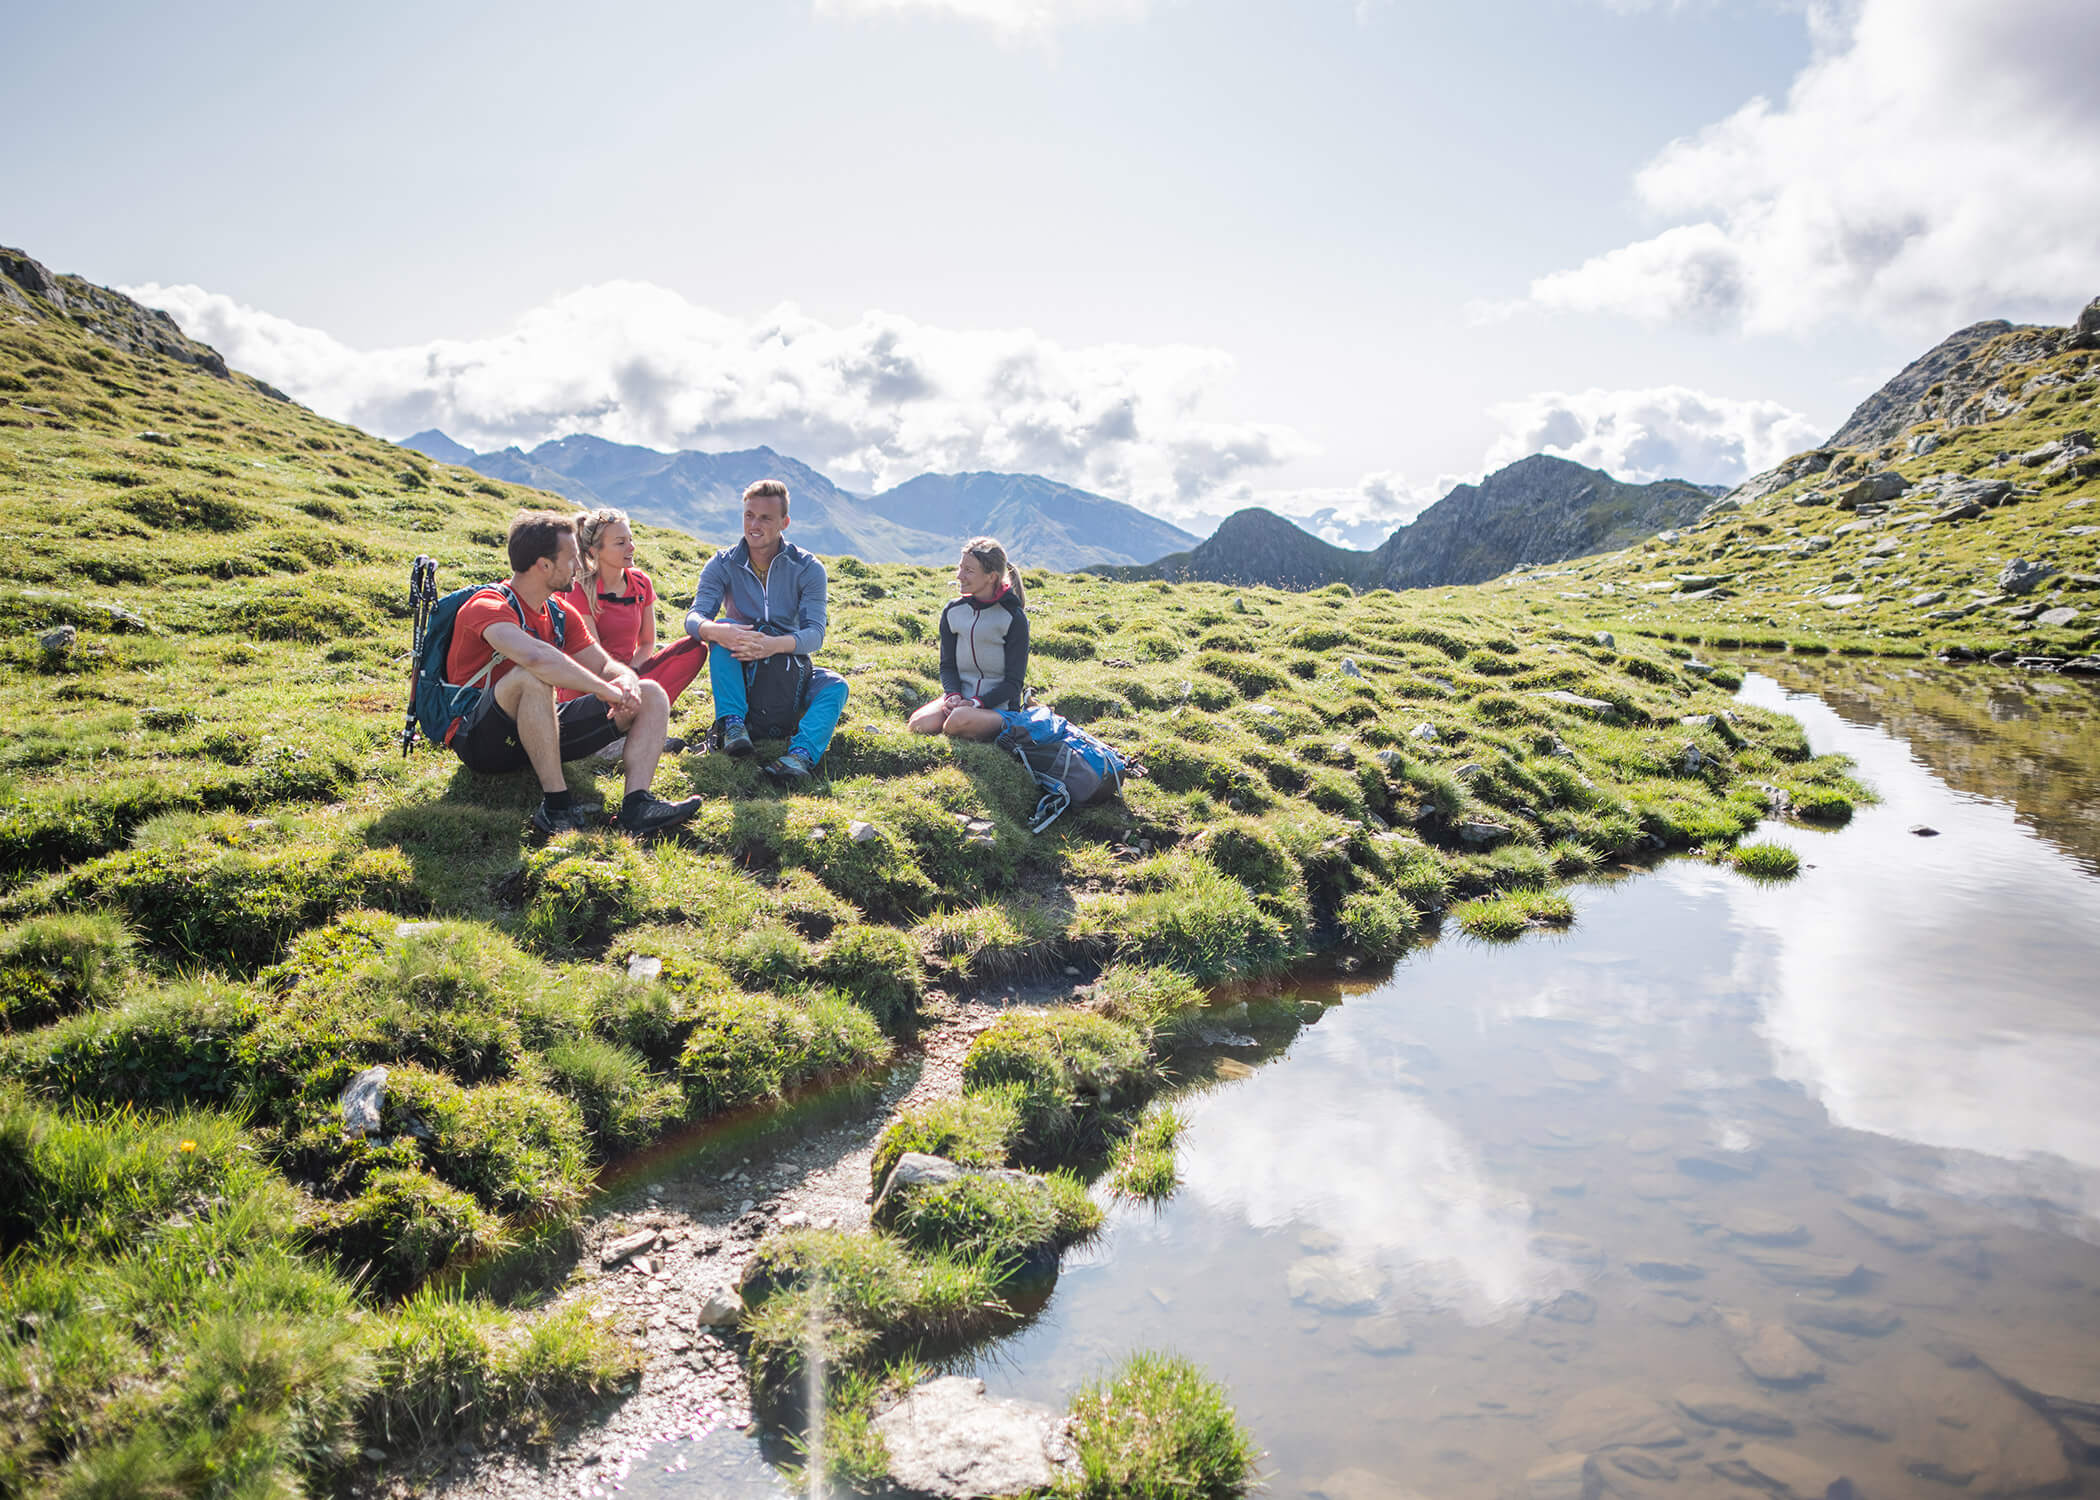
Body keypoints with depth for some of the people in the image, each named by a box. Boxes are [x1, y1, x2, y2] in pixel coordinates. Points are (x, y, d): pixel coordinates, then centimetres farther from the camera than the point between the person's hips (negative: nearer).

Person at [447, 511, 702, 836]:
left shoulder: (559, 614, 10)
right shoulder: (488, 606, -16)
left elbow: (606, 665, 8)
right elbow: (535, 656, -37)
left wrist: (626, 682, -17)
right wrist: (608, 691, -32)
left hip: (540, 731, 8)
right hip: (481, 742, -8)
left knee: (651, 694, -4)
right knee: (532, 676, -39)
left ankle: (636, 803, -27)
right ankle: (556, 804, -31)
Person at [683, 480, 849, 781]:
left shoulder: (807, 568, -6)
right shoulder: (723, 565, -3)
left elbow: (815, 632, -18)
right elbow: (695, 617, -16)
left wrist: (774, 645, -41)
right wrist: (716, 631, -42)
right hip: (739, 675, 1)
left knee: (835, 685, -29)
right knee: (724, 630, -28)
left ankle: (801, 754, -52)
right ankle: (732, 723, -34)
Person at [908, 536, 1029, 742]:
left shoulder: (1014, 618, -8)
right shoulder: (952, 612, 7)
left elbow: (1014, 682, -8)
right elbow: (947, 665, 9)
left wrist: (976, 703, -21)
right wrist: (953, 695, -13)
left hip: (998, 704, -4)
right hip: (960, 696, 4)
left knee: (960, 720, -37)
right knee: (920, 724, -27)